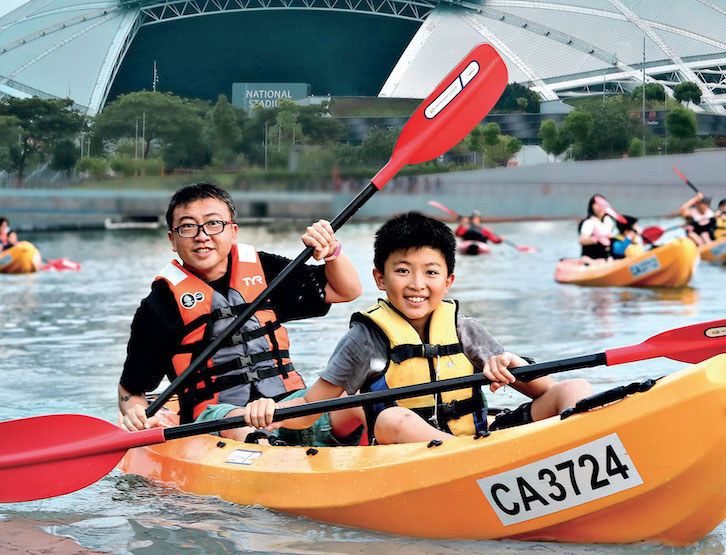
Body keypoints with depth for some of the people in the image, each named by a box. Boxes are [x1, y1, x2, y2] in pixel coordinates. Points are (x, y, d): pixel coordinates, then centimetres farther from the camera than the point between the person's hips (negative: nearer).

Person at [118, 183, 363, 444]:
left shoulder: (262, 269, 13)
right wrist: (135, 414, -17)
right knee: (244, 428, -39)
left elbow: (347, 291, 17)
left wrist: (331, 251, -2)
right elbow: (131, 388, 6)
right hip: (216, 412, -3)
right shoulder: (162, 303, 2)